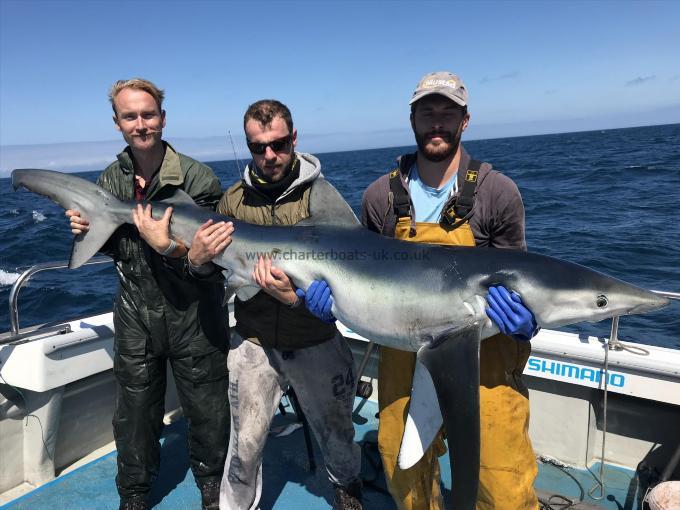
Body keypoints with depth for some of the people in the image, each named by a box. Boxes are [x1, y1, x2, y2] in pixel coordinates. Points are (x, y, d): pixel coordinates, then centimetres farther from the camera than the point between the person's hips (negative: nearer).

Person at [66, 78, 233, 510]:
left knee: (208, 412, 12)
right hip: (135, 316, 4)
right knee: (135, 413, 16)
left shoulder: (197, 178, -13)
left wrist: (169, 248, -36)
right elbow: (116, 247, 13)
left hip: (193, 317, -3)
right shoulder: (110, 181, 4)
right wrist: (90, 230, -7)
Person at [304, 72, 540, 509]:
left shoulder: (498, 193, -8)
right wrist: (335, 289, -9)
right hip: (404, 362, 3)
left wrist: (525, 319, -22)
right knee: (404, 474, 21)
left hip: (482, 363, -2)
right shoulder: (382, 196, -1)